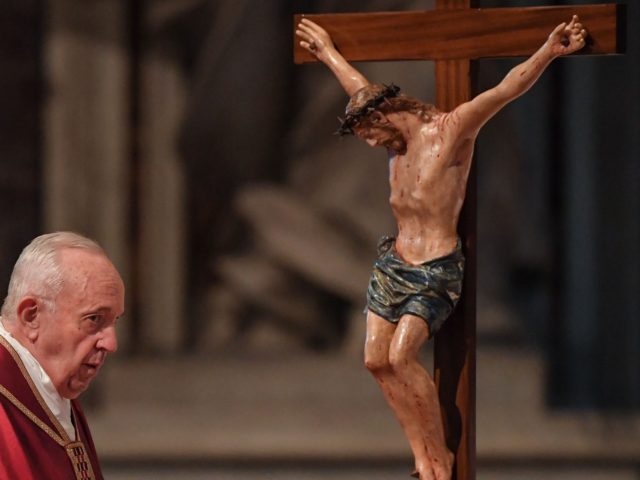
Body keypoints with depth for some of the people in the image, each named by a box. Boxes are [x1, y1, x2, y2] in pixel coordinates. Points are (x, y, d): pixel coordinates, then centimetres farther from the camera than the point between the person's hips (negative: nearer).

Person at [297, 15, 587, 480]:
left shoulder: (451, 129, -13)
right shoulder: (398, 139, 9)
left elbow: (508, 88, -26)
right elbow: (359, 87, 27)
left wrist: (548, 52, -37)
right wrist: (327, 51, 40)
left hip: (435, 271, -8)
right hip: (394, 262, 8)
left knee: (401, 357, -21)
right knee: (377, 360, 2)